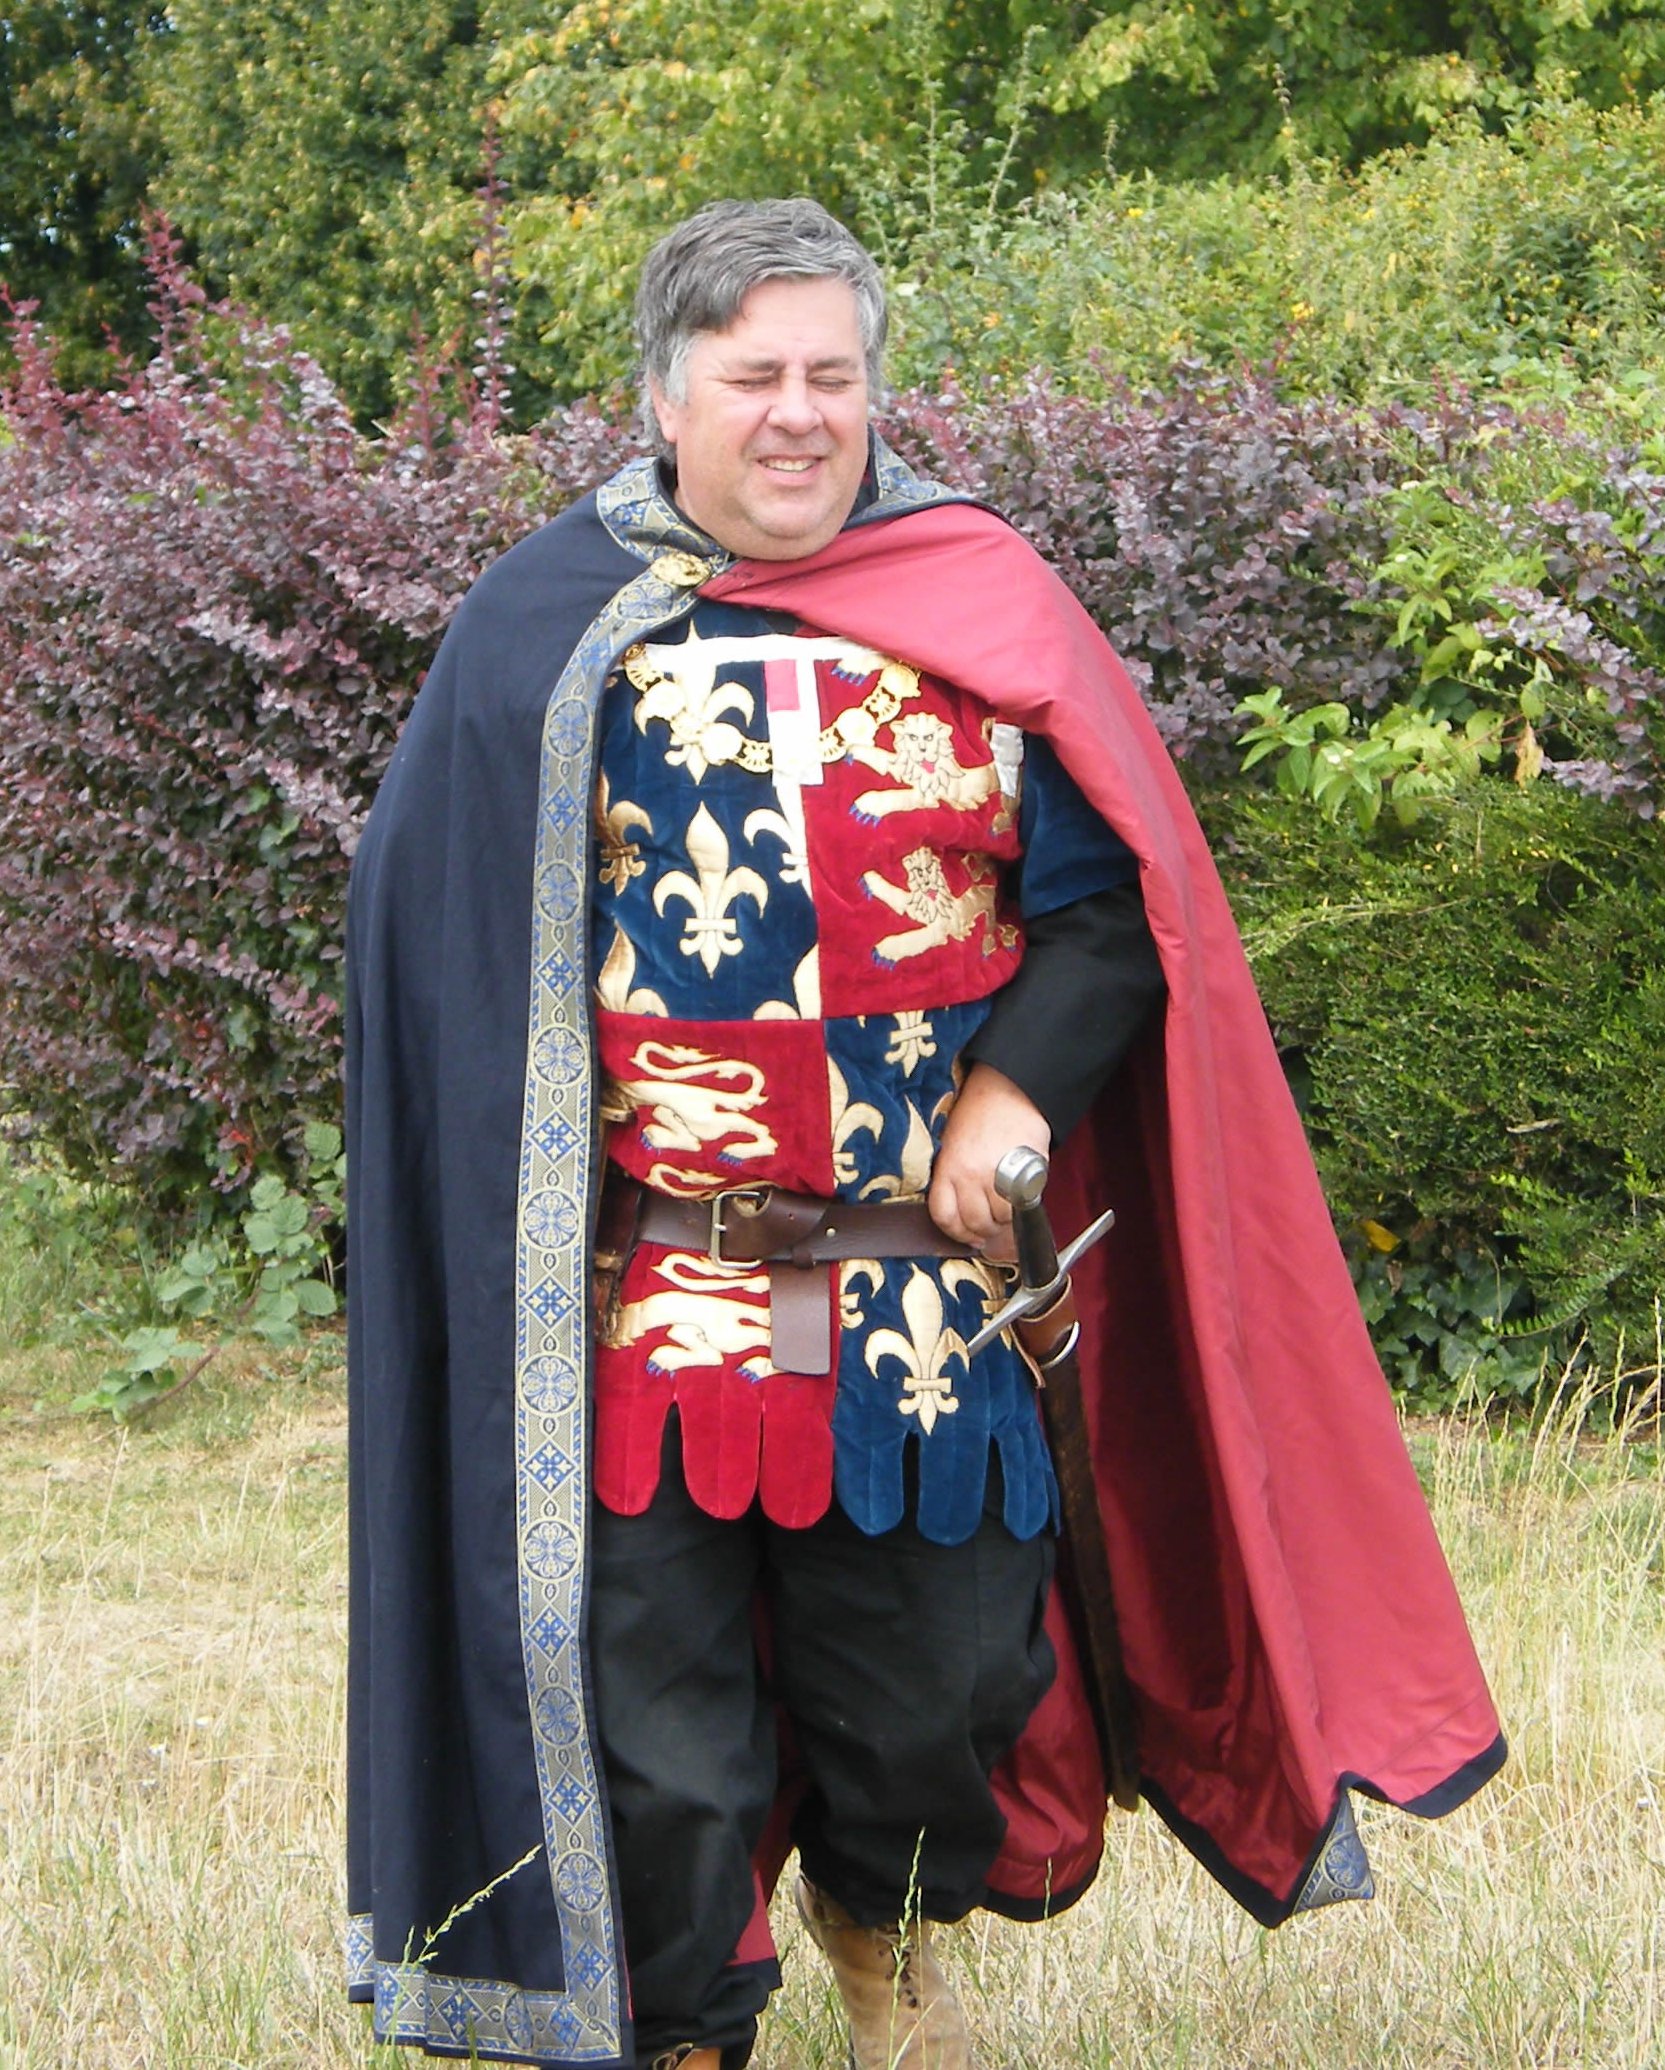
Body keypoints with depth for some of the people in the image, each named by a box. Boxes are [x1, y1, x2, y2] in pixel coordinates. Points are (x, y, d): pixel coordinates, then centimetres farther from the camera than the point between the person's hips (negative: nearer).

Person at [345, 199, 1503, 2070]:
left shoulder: (982, 608, 4)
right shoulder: (552, 628, 3)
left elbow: (1114, 897, 4)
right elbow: (430, 918, 6)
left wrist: (1019, 1086, -13)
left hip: (932, 1286, 1)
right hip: (646, 1304, -1)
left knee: (930, 1690, 13)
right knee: (649, 1718, 1)